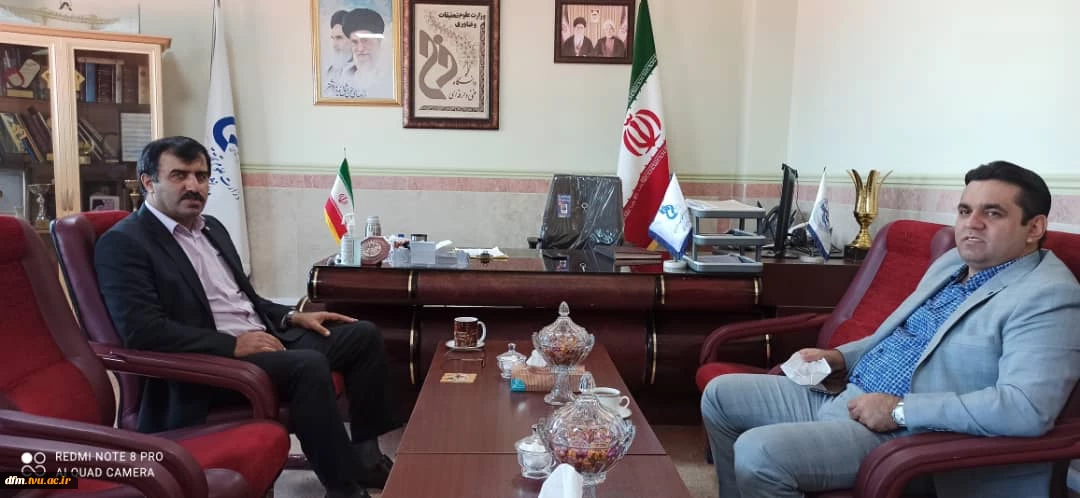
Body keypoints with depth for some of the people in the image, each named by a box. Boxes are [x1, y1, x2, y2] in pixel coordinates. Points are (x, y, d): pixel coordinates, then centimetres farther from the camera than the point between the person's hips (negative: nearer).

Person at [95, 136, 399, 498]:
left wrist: (292, 317, 7)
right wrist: (233, 345, -21)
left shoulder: (212, 227, 18)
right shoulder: (122, 244, -8)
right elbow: (141, 331, -20)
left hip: (265, 340, 9)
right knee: (308, 365, -32)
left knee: (364, 335, 2)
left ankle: (365, 454, 9)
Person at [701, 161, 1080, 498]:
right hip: (846, 397, 9)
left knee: (759, 451, -27)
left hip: (903, 434, -9)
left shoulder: (1048, 296, -15)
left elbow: (1029, 408, -27)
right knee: (721, 395, 8)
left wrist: (900, 410, -24)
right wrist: (840, 358, 10)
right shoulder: (952, 263, 13)